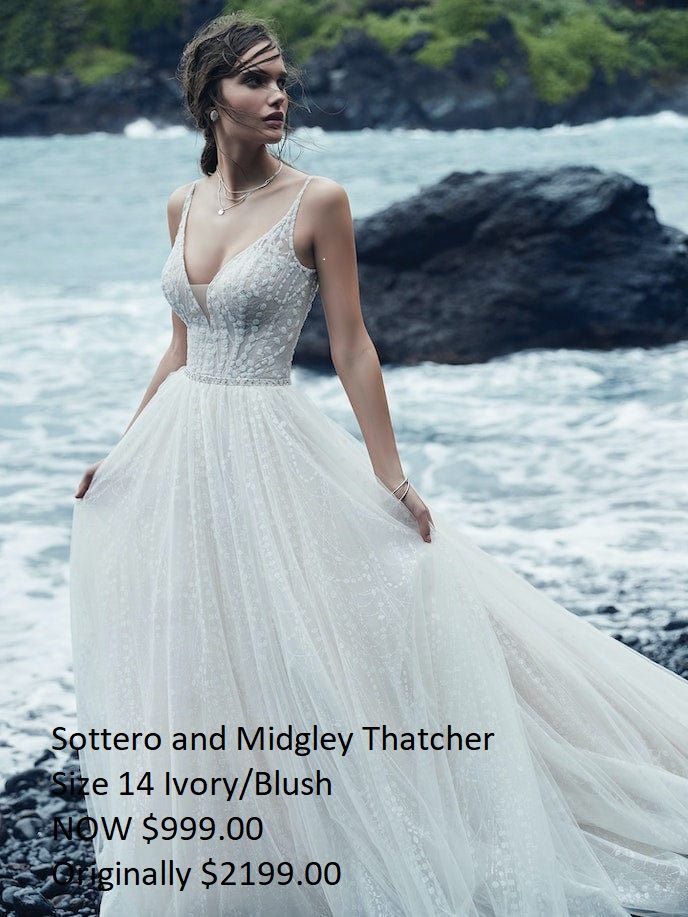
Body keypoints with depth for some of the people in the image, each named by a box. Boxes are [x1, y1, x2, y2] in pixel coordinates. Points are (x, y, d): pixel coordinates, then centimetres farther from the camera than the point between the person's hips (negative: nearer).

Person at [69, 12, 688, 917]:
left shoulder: (316, 201, -9)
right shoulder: (185, 204, 7)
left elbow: (351, 347, -9)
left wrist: (389, 475, -12)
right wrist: (123, 451, 16)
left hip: (271, 451, -6)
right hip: (180, 453, 6)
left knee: (285, 662, 0)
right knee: (194, 665, 13)